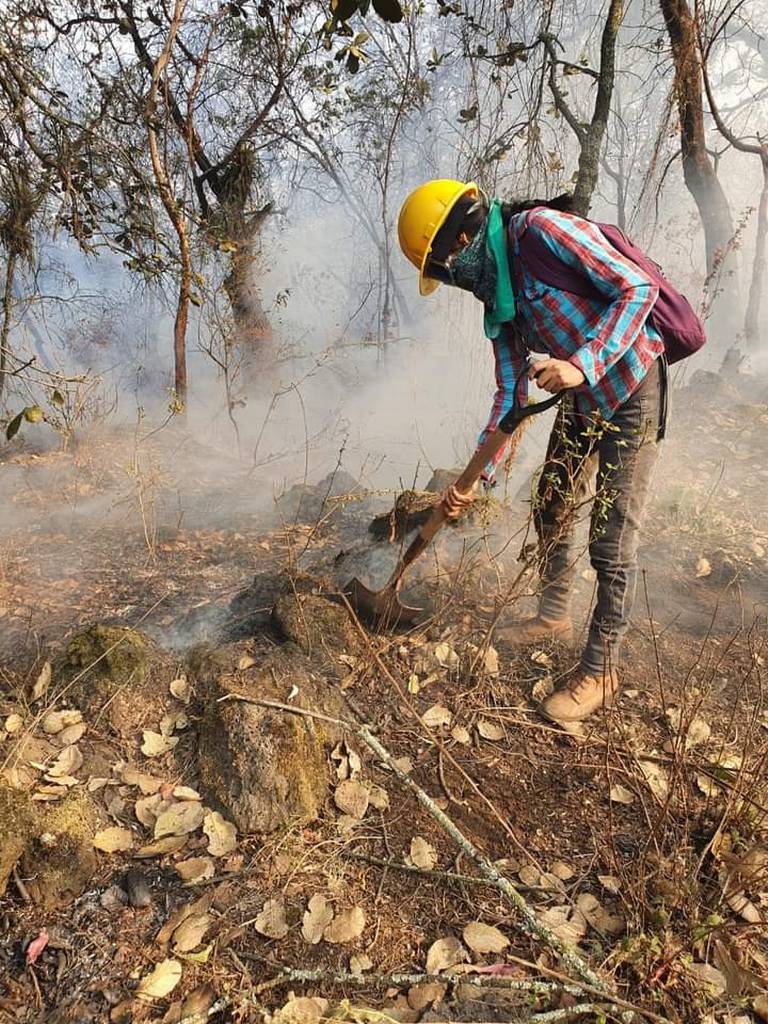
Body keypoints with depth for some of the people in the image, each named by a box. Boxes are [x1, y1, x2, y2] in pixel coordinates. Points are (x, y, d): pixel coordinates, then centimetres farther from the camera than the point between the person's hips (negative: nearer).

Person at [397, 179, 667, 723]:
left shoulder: (542, 230, -17)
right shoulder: (497, 291, 7)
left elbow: (637, 287, -21)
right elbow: (510, 393, 7)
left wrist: (583, 363, -31)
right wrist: (475, 477, 3)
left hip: (631, 392, -9)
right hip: (581, 402, 9)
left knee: (614, 541, -4)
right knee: (551, 510, 18)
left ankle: (601, 670, 11)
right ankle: (555, 615, 40)